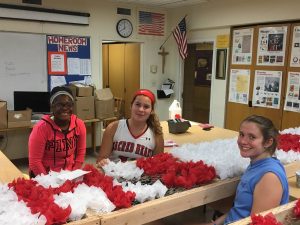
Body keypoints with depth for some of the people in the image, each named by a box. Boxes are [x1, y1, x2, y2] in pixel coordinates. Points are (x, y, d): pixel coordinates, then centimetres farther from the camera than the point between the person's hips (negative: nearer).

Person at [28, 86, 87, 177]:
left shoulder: (79, 125, -6)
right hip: (46, 176, -3)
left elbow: (81, 153, 4)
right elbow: (35, 161, -13)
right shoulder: (41, 128, -16)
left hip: (70, 174, 3)